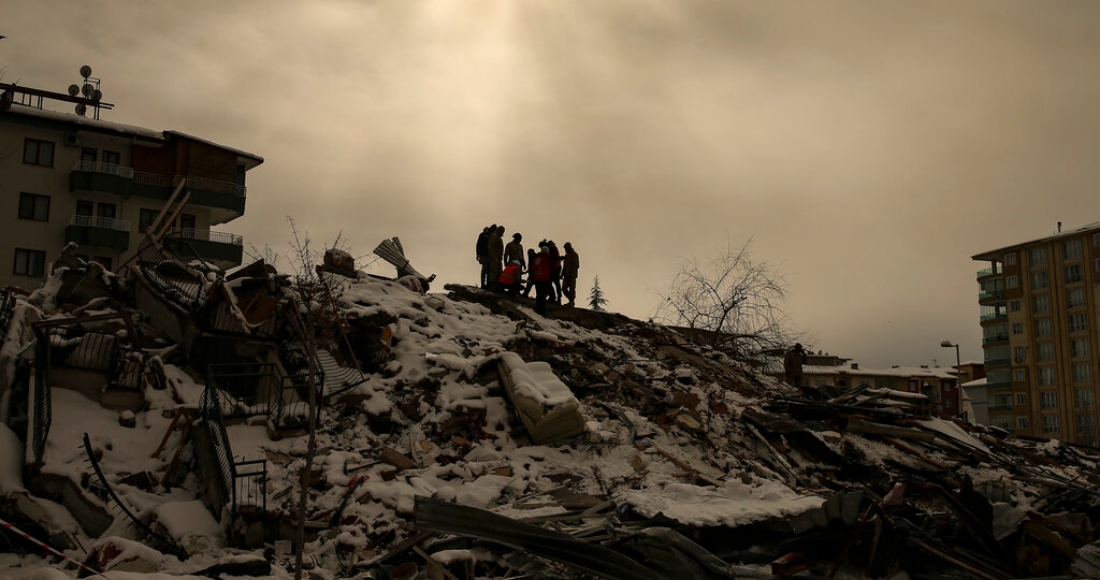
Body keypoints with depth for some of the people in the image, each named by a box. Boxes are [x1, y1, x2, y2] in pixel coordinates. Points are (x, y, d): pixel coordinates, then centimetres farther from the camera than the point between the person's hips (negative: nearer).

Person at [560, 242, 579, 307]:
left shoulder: (575, 255, -2)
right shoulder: (567, 255, 17)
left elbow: (577, 265, -8)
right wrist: (562, 274, 20)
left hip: (572, 275, -7)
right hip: (566, 275, 7)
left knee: (572, 289, -9)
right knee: (564, 289, 4)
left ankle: (572, 302, -5)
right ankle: (572, 301, 13)